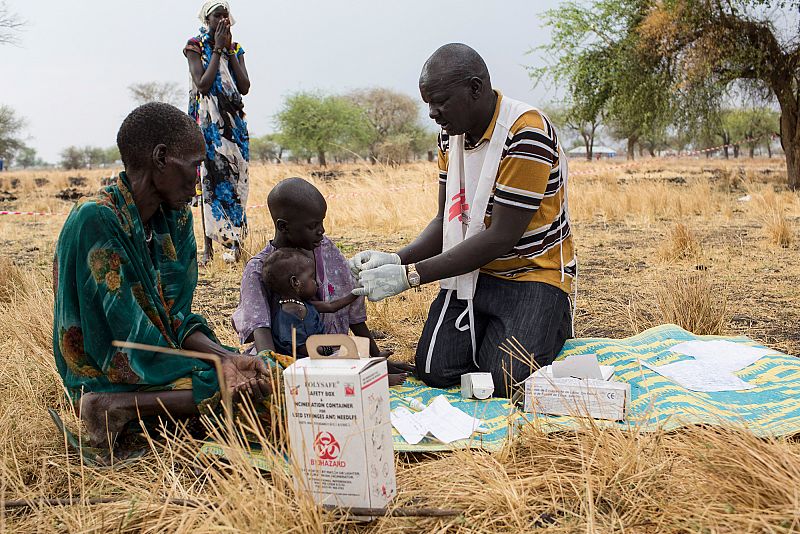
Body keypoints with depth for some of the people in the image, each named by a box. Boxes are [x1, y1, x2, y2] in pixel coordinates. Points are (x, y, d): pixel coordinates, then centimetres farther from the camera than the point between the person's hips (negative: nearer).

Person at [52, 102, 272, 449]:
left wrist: (225, 356, -17)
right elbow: (124, 335, -22)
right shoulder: (96, 219, -21)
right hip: (109, 378, -8)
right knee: (243, 386, -18)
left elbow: (175, 317, 0)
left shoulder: (176, 218, 3)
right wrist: (213, 371, -17)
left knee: (265, 372, -5)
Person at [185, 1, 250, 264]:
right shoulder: (196, 46, 0)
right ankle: (209, 246, -5)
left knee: (235, 179, 0)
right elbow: (202, 85, -14)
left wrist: (229, 50, -3)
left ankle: (234, 242, 4)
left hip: (234, 122, 4)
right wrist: (218, 49, -9)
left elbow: (244, 87, -1)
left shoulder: (236, 49, 13)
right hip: (208, 121, -4)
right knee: (210, 178, -7)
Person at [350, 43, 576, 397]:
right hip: (472, 270, 6)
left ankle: (551, 322, 10)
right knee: (435, 371, -10)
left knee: (503, 381, -19)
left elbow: (500, 238, -25)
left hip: (532, 272, -5)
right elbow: (446, 221, 4)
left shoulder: (526, 135, -23)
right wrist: (397, 259, -16)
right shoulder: (450, 134, 2)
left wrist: (409, 275, -26)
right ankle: (486, 329, 19)